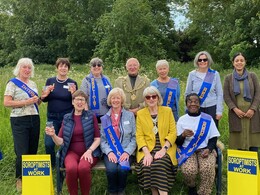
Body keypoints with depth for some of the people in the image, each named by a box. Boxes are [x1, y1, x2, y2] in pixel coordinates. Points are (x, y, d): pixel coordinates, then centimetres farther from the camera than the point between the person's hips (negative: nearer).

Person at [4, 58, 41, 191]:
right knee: (22, 152, -4)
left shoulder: (33, 84, 14)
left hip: (34, 119, 6)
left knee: (33, 150, 10)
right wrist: (26, 102, -19)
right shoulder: (13, 83, -5)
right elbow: (6, 103, -13)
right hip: (19, 121, -6)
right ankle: (20, 178, 15)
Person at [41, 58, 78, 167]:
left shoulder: (72, 83, -1)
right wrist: (45, 94, -14)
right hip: (52, 118, 1)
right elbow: (44, 100, 8)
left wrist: (73, 93, -18)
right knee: (48, 144, -5)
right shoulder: (50, 81, 4)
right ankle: (51, 165, 19)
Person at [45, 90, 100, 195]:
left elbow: (97, 139, 3)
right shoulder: (66, 118, 11)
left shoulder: (91, 116, 6)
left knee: (83, 168, -34)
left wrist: (89, 151, -12)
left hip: (89, 152, -1)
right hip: (72, 152, 1)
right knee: (71, 168, -33)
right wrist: (53, 135, -15)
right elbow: (60, 142, 6)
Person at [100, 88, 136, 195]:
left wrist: (127, 152, -10)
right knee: (111, 169, -30)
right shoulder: (105, 118, 11)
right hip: (110, 152, 1)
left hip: (126, 152, 0)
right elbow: (102, 139, 5)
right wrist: (109, 152, -13)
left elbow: (134, 137, 4)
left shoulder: (130, 115, 8)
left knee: (122, 169, -30)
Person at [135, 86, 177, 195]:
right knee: (147, 165, -28)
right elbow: (139, 136, 1)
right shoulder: (140, 114, 9)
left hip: (165, 148, -1)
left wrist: (163, 149, -14)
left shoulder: (167, 111, 7)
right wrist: (147, 153, -15)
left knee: (159, 164, -31)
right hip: (148, 148, 1)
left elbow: (173, 132, 1)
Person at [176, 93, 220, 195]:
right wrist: (183, 135, -19)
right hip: (187, 151, 0)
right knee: (189, 170, -30)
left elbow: (213, 139, 6)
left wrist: (208, 149, -13)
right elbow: (177, 142, 4)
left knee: (207, 168, -32)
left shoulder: (208, 119, 4)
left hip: (204, 150, 0)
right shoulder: (182, 120, 4)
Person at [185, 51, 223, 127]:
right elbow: (187, 93, 8)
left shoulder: (215, 74, 3)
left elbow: (219, 94, 3)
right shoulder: (192, 74, 4)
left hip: (212, 107, 0)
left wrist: (219, 111, -2)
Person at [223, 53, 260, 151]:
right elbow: (226, 96, 2)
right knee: (238, 140, -2)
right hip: (236, 113, 0)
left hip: (251, 113, 0)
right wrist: (235, 109, -11)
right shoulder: (228, 78, 7)